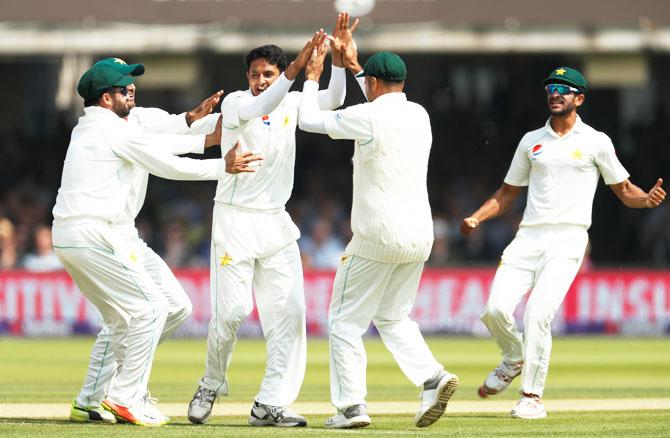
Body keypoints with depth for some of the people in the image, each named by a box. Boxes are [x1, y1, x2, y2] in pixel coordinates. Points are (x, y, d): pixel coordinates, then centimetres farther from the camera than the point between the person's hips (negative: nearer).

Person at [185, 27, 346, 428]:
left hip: (276, 222, 5)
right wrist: (296, 68, -39)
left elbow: (333, 100, -5)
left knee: (288, 312, -5)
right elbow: (259, 108, -28)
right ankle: (211, 387, 15)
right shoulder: (235, 103, -6)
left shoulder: (292, 104, 8)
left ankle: (270, 405, -4)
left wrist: (338, 56, -19)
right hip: (234, 219, -5)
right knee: (231, 311, -9)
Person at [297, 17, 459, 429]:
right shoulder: (419, 114, 8)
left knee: (346, 320, 4)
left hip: (377, 238, -7)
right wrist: (354, 63, 34)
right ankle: (432, 377, -3)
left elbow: (309, 120, -2)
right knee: (393, 318, 19)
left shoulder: (368, 117, -13)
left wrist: (313, 77, 14)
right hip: (419, 237, 7)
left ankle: (352, 406, -2)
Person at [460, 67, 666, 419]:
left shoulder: (595, 142, 7)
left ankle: (532, 397, -9)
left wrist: (647, 198, -14)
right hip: (528, 239, 4)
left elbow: (624, 191, 9)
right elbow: (507, 193, 21)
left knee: (537, 313, -20)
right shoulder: (531, 141, 17)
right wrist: (475, 218, 6)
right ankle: (514, 360, 20)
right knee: (496, 309, -12)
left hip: (567, 239, -4)